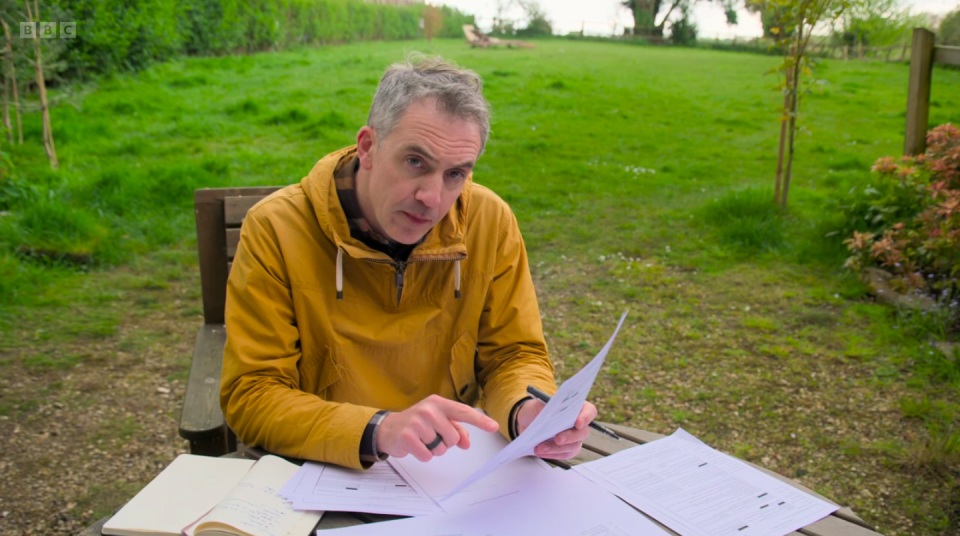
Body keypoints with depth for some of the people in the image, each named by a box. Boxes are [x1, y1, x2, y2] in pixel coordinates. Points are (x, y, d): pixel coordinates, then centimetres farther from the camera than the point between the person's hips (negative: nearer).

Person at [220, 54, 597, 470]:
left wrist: (528, 412, -21)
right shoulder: (275, 229, -14)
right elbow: (251, 396, -15)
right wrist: (377, 431, -32)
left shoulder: (490, 223, -6)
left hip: (453, 478, 2)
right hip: (323, 473, -1)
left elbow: (514, 354, 3)